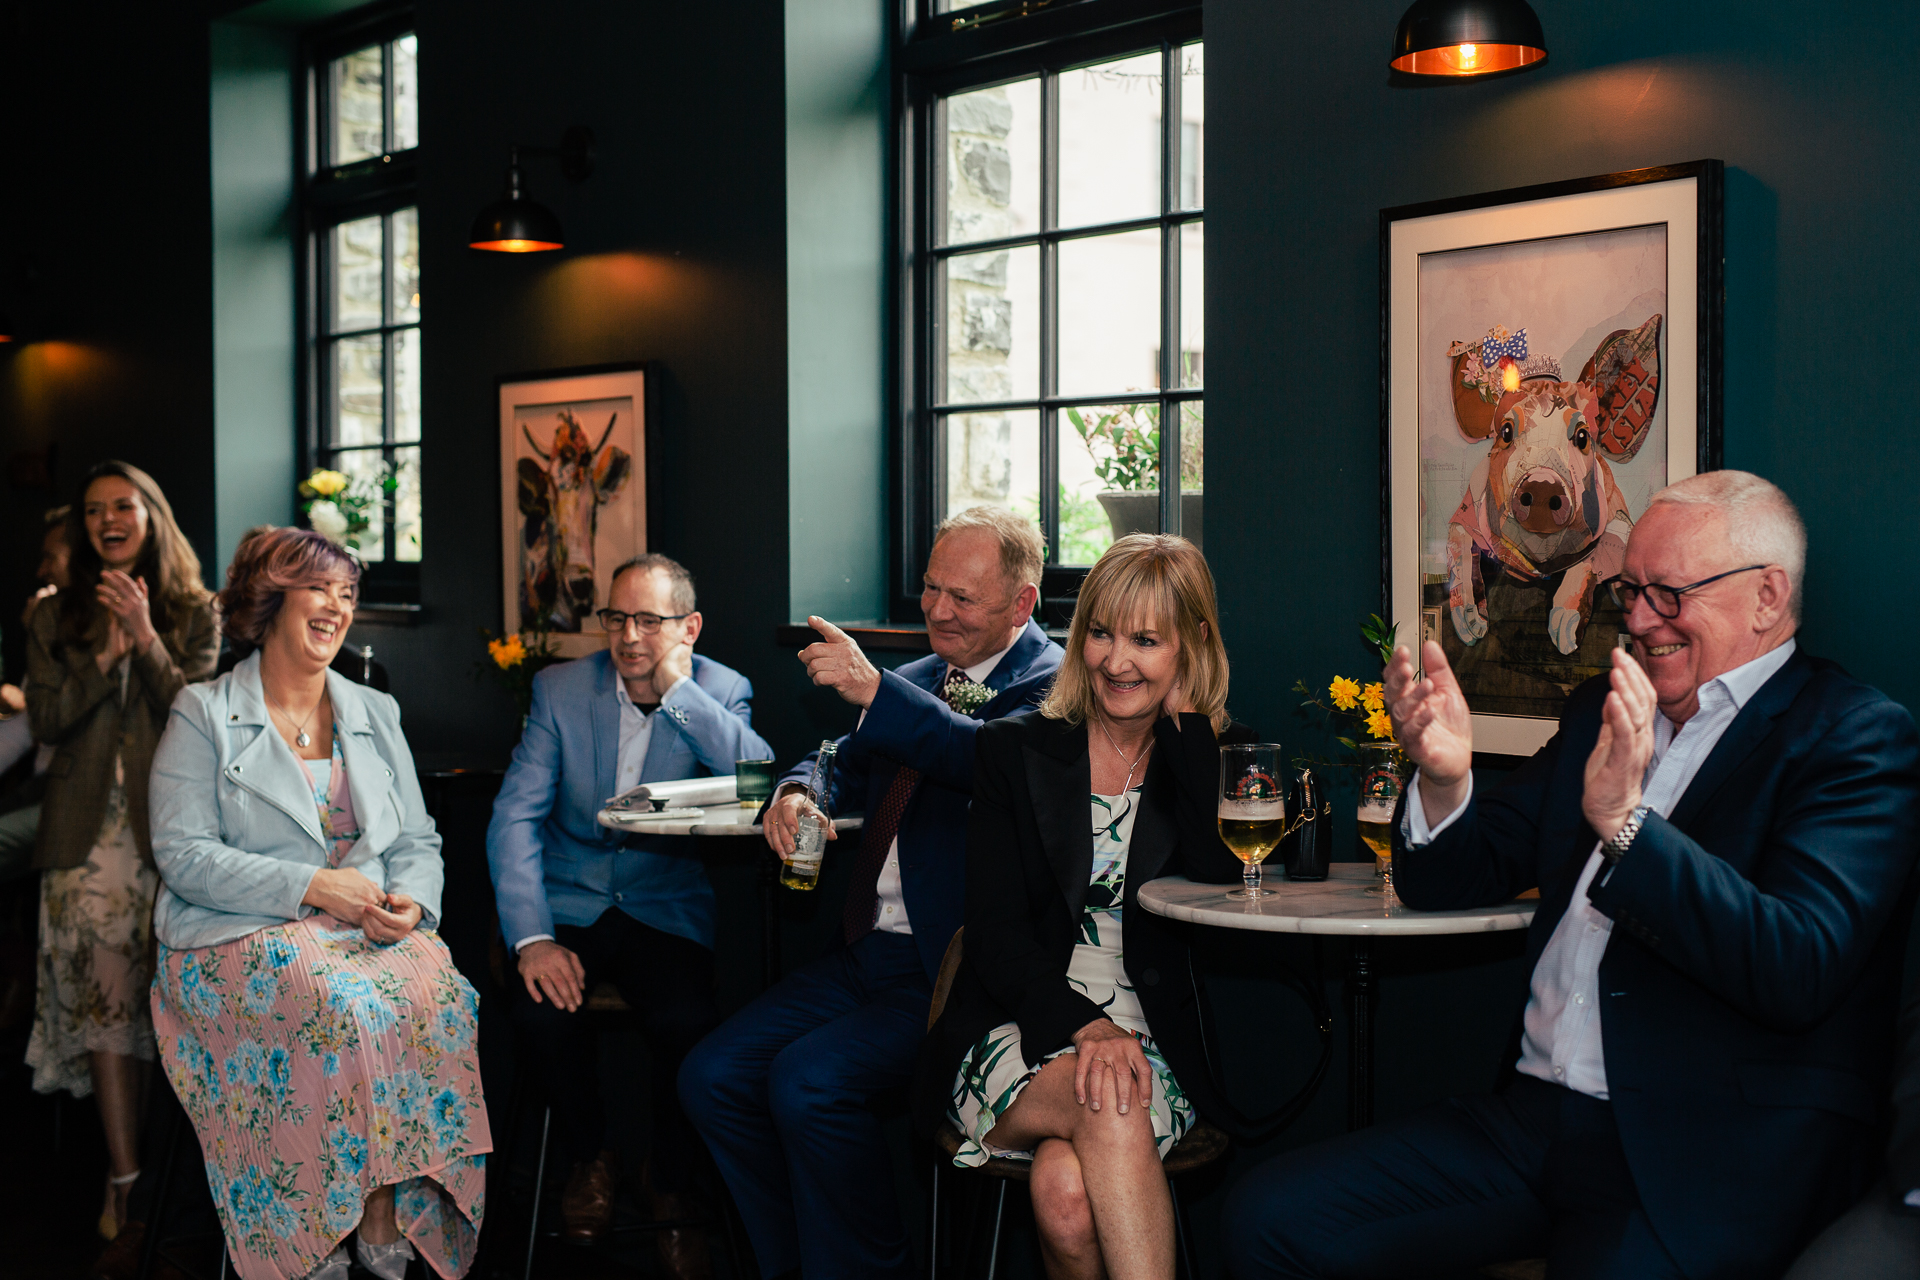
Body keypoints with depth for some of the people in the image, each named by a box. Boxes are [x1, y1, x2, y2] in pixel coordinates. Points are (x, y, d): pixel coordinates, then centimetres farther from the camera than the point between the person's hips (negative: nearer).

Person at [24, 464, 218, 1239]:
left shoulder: (193, 614, 8)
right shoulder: (54, 620, 13)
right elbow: (46, 722, 4)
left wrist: (147, 640, -13)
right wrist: (106, 654, -9)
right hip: (89, 828, 1)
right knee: (102, 989, -6)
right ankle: (125, 1172, -3)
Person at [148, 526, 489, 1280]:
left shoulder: (375, 714, 19)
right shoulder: (204, 715, 5)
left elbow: (419, 840, 17)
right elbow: (182, 853, -5)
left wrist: (412, 902, -7)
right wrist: (310, 886, -16)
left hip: (375, 932, 4)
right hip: (245, 934, -4)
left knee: (440, 998, -30)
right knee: (344, 1010, -35)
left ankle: (388, 1219, -22)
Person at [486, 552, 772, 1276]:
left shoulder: (723, 692, 0)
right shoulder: (560, 689, 1)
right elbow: (515, 817, -5)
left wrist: (677, 689, -20)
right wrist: (531, 937, -19)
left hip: (667, 908, -1)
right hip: (568, 902, 1)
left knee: (687, 1024, -28)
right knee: (545, 1010, -28)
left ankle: (669, 1184, 1)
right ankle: (588, 1156, 4)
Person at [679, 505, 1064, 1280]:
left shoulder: (1051, 687, -6)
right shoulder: (915, 681, 18)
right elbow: (842, 764, 27)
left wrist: (874, 691, -32)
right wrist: (795, 793, 3)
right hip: (866, 950, 8)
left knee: (808, 1081, -26)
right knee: (711, 1078, -2)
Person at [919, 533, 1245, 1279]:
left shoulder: (1213, 756, 11)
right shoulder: (1015, 750, 8)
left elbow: (1221, 873, -12)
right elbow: (994, 932, -2)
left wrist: (1186, 724, -6)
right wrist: (1084, 1026, -20)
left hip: (1151, 1047, 0)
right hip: (1020, 1036, 0)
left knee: (1068, 1194, -33)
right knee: (1110, 1105, -35)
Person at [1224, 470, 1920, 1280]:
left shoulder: (1855, 737, -3)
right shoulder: (1601, 708, 17)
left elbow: (1799, 972, -17)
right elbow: (1449, 882, 17)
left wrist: (1624, 821, -27)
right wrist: (1445, 782, -5)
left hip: (1716, 1155, -6)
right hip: (1535, 1118, 6)